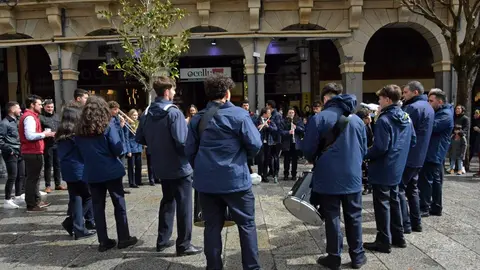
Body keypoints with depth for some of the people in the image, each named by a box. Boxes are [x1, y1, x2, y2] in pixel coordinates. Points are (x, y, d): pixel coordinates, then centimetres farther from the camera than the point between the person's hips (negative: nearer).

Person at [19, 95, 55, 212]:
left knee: (34, 177, 17)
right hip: (33, 152, -11)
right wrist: (45, 134, -16)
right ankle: (31, 205, 1)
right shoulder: (29, 117, -16)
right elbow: (30, 136, -27)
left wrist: (42, 133, 8)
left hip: (31, 152, 11)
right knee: (32, 178, -5)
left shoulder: (30, 116, 17)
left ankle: (36, 201, 27)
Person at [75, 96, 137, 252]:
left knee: (98, 206, 10)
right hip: (110, 170, -4)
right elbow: (118, 149, -13)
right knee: (119, 204, 7)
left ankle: (103, 241, 15)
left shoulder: (80, 129, 4)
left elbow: (80, 152, 11)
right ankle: (123, 238, 14)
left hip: (91, 172, 4)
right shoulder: (107, 125, -10)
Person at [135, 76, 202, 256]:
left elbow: (140, 139, 10)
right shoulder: (174, 113, -19)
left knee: (167, 201, 21)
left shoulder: (147, 113, 3)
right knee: (183, 205, 4)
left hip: (161, 167, 7)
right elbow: (182, 141, -27)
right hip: (179, 167, -7)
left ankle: (162, 240, 29)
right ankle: (183, 245, 13)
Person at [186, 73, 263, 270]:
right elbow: (255, 145, -10)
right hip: (236, 179, -4)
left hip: (206, 181, 5)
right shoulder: (238, 114, -9)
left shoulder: (198, 118, 6)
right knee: (246, 224, 9)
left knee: (212, 226, 13)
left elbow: (190, 151, 9)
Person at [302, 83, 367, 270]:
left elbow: (308, 149, -8)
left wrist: (316, 162, 12)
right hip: (353, 176, 4)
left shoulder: (318, 118, -10)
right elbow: (363, 149, 11)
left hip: (328, 177, -4)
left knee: (332, 217, 8)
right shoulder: (357, 119, 5)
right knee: (354, 216, 15)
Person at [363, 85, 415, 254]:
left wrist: (365, 155, -9)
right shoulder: (406, 118, 7)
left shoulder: (384, 120, -20)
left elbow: (380, 148, -24)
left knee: (382, 203, 1)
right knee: (393, 201, 19)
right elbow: (412, 142, 14)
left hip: (382, 169, -8)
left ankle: (384, 242, 10)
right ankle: (398, 237, 29)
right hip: (397, 168, 9)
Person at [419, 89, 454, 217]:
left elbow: (431, 127, -26)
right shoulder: (439, 112, 17)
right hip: (435, 153, 10)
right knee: (435, 181, 13)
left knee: (425, 180, -6)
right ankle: (436, 207, 21)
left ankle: (424, 208, -1)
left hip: (433, 153, -10)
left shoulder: (445, 115, -14)